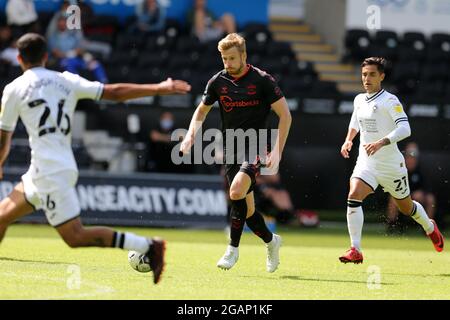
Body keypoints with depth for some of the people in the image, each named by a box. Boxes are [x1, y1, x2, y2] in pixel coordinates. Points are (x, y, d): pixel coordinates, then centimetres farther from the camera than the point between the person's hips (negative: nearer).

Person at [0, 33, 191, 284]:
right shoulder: (67, 81, 11)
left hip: (49, 173, -8)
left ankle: (147, 246, -18)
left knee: (75, 237, -9)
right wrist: (160, 88, 8)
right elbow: (115, 92, 4)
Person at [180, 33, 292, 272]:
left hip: (255, 147, -5)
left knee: (237, 190, -29)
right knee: (246, 209, 4)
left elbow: (285, 115, -4)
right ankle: (271, 241, 32)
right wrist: (190, 135, 0)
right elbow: (202, 111, 19)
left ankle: (233, 247, -15)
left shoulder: (262, 80, -8)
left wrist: (277, 151, -12)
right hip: (231, 149, 5)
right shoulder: (217, 82, 3)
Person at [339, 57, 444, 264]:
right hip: (366, 162, 4)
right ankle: (355, 251, -22)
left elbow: (404, 128, -27)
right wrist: (348, 140, 8)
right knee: (353, 197, -21)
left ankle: (430, 228, 48)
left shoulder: (389, 101, -15)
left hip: (391, 164, -4)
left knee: (406, 207, 15)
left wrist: (381, 142, -40)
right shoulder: (359, 100, 5)